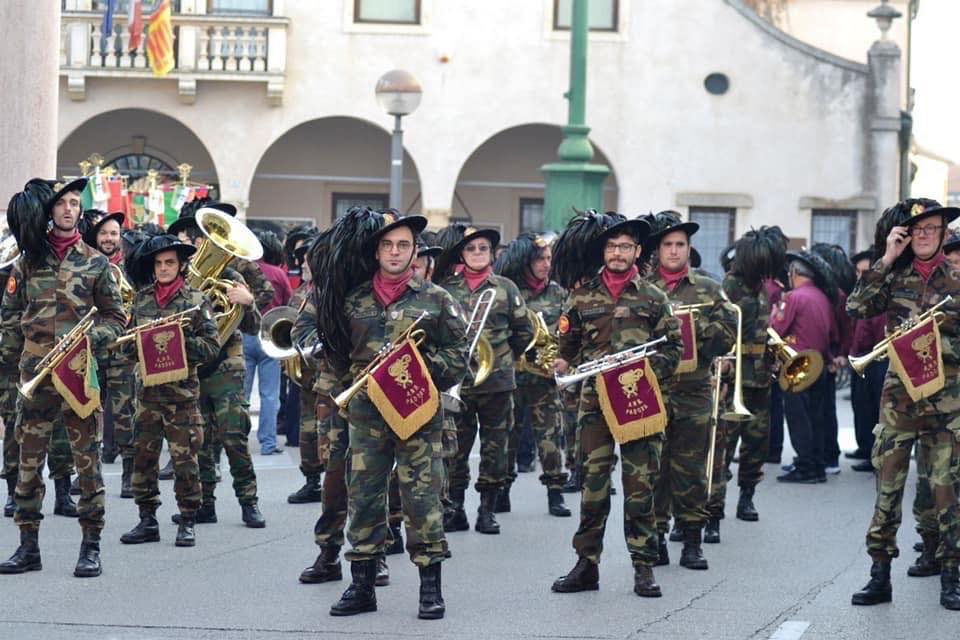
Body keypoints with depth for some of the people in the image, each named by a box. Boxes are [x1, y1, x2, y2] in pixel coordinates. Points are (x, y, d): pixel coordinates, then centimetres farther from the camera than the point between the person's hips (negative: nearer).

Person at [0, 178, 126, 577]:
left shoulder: (95, 263, 5)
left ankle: (91, 547, 4)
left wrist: (93, 338, -10)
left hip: (80, 370, -2)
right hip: (34, 371, 2)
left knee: (87, 457, -1)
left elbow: (116, 318, 6)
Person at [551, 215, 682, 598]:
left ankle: (644, 567, 5)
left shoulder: (653, 298, 6)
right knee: (593, 483, 2)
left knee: (641, 485, 0)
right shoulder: (582, 297, 9)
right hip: (595, 399, 1)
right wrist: (564, 363, -5)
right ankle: (586, 564, 8)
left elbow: (672, 348, 7)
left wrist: (648, 370, -9)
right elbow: (568, 346, 16)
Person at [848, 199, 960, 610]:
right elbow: (856, 308, -7)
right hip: (899, 392, 1)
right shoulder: (894, 276, 7)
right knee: (887, 482, 1)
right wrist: (886, 260, -8)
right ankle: (880, 574, 6)